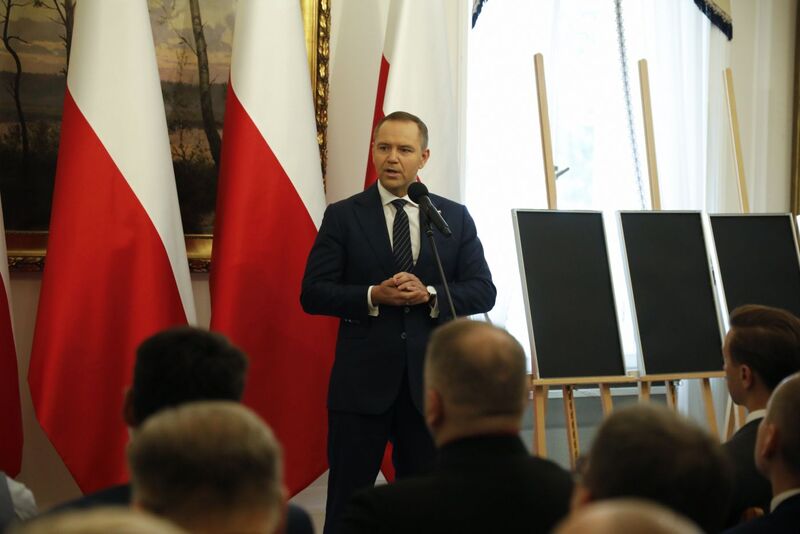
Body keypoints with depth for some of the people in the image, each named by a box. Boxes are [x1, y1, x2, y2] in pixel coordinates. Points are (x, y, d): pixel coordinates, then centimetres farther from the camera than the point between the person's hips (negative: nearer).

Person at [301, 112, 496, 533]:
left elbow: (483, 291, 2)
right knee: (348, 500, 3)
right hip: (362, 380, -2)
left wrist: (430, 295, -15)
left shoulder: (455, 218, 7)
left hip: (430, 380, 2)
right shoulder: (342, 216, 1)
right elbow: (312, 293, -3)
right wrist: (373, 296, -18)